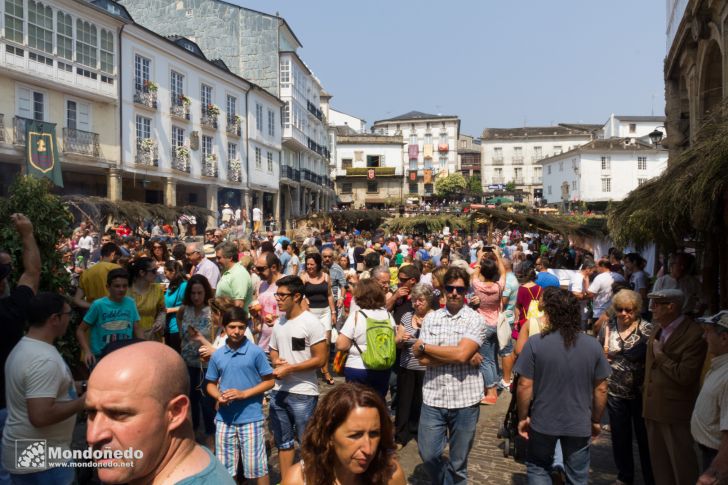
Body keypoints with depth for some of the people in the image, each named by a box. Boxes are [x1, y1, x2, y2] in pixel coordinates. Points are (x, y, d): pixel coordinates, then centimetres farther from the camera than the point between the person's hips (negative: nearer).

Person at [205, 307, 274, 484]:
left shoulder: (255, 352, -9)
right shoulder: (217, 355, 2)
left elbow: (269, 381, -5)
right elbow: (211, 384, 12)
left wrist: (244, 394, -15)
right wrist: (218, 396, -10)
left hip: (251, 418, -4)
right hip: (224, 418, 4)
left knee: (256, 467, 5)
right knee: (225, 468, 16)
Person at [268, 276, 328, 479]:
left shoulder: (311, 322, -13)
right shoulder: (279, 322, 7)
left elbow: (321, 359, -15)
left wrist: (289, 368, -18)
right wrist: (275, 361, -4)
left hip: (303, 394, -7)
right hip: (278, 391, 7)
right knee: (283, 441, 18)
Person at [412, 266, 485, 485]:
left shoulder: (475, 319, -6)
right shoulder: (431, 318, 3)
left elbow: (461, 354, -20)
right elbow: (422, 359, -7)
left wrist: (424, 346, -10)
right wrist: (464, 358, -14)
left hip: (465, 399, -2)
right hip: (433, 397, 2)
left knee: (458, 462, 12)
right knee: (428, 455, 8)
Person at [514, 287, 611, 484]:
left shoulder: (535, 344, -16)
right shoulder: (593, 345, -8)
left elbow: (525, 386, -13)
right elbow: (601, 389, 0)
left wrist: (523, 418, 1)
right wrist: (596, 420, 13)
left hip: (543, 423, -1)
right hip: (580, 424, 2)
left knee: (538, 469, 20)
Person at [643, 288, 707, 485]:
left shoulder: (694, 334, -18)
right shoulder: (657, 329, 8)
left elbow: (685, 377, -24)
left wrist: (661, 356, -16)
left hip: (675, 412, -8)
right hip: (653, 408, 8)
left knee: (682, 468, 7)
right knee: (659, 464, 19)